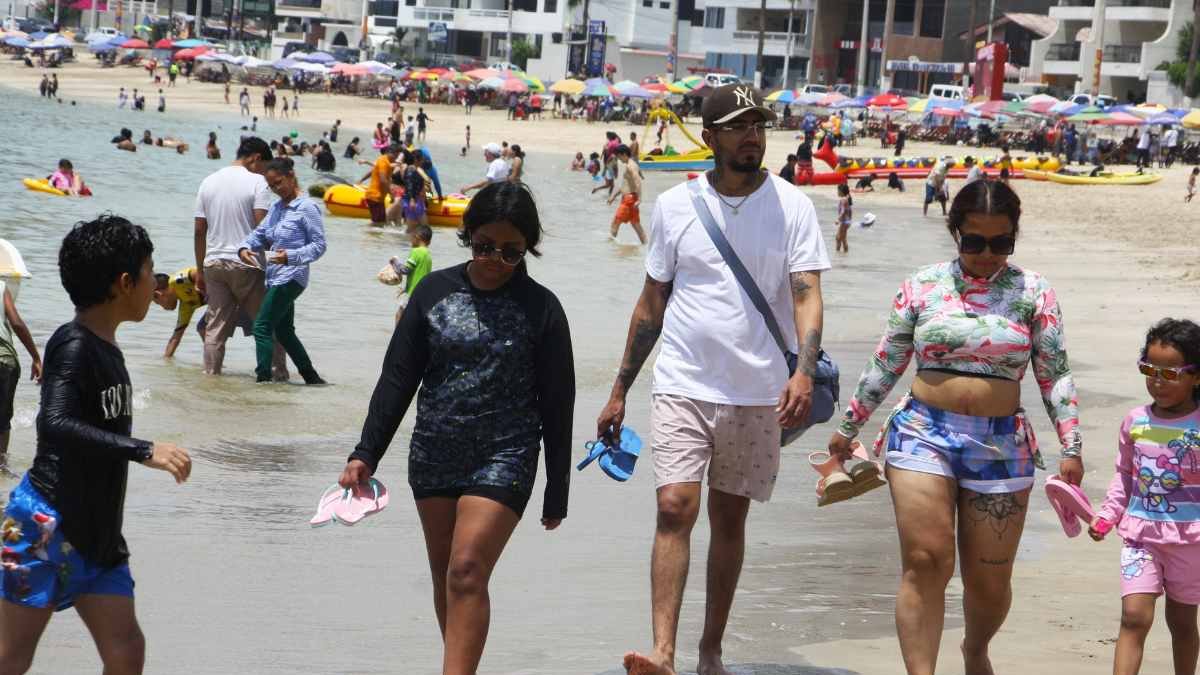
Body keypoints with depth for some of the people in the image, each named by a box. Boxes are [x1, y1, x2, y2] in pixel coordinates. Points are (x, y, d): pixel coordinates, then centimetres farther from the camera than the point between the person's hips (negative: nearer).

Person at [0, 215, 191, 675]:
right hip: (47, 523, -9)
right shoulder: (73, 346, -14)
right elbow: (54, 424, -30)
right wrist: (144, 451, -34)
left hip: (96, 531, 9)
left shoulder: (107, 349, 12)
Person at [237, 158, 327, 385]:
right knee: (283, 330, 17)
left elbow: (319, 245, -14)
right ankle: (311, 377, 25)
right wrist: (244, 248, -8)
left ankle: (263, 377, -13)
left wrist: (291, 256, -27)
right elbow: (260, 233, 14)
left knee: (262, 327, -13)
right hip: (274, 278, 9)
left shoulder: (307, 208, -11)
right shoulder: (276, 207, 14)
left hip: (291, 277, -9)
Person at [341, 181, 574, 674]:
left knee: (467, 572, -15)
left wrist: (557, 491, 2)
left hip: (504, 458, -4)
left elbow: (557, 405, 1)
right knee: (445, 576, 10)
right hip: (434, 454, 4)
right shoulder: (435, 291, 3)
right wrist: (366, 454, -2)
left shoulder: (541, 308, -4)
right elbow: (398, 378, 5)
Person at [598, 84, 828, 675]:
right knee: (675, 509, -14)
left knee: (730, 519, 10)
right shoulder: (674, 206, 3)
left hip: (757, 394, 0)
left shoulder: (792, 206, -1)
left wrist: (804, 371, -26)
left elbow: (807, 295, -8)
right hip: (682, 385, 0)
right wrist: (619, 393, 11)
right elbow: (651, 303, 10)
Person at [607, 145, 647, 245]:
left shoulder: (630, 166, -15)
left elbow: (638, 182, -27)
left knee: (615, 222, -4)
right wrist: (614, 195, 27)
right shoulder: (630, 165, 17)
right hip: (628, 198, 10)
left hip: (629, 198, -10)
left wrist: (639, 199, -33)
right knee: (636, 224, 10)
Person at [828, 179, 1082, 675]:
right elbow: (884, 365, 11)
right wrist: (848, 428, 15)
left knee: (989, 579, 7)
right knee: (925, 563, -13)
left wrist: (1071, 448, -1)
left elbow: (1055, 375, 5)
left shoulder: (1033, 292, 3)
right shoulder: (923, 286, 3)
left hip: (1001, 444, 1)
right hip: (924, 431, -1)